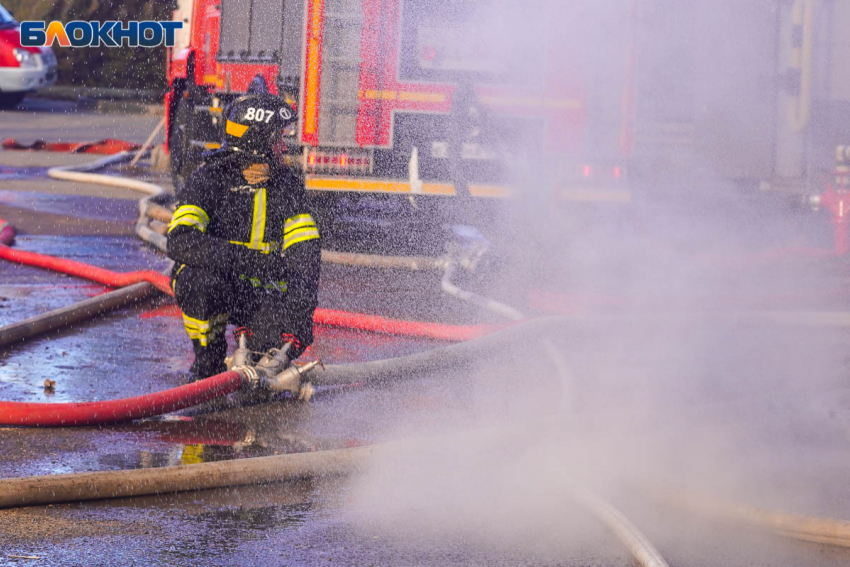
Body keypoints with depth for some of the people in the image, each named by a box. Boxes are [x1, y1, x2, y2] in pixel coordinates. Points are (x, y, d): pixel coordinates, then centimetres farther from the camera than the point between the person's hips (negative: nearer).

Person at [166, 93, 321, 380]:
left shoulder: (287, 183, 1)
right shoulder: (210, 179, -14)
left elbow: (305, 249, -3)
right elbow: (180, 242, -28)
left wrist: (301, 299, -22)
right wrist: (249, 259, -37)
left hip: (260, 291, 3)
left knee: (295, 331, -25)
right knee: (203, 281, -38)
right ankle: (208, 363, -12)